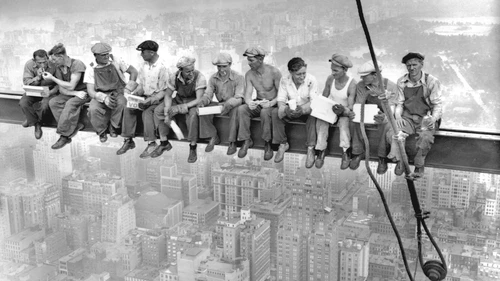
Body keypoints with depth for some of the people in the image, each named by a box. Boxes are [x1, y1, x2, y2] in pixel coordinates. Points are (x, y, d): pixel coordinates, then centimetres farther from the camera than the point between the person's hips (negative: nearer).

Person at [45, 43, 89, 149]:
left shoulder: (77, 64, -17)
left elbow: (71, 86, -21)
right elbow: (62, 90, 0)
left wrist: (52, 78, -16)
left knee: (70, 103, -34)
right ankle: (75, 126, -21)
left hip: (84, 92, -7)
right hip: (70, 94, 7)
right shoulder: (59, 68, 5)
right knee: (53, 102, -17)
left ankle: (64, 136, -28)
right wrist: (75, 93, -20)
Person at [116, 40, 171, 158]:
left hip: (158, 98, -7)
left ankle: (151, 143, -22)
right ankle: (128, 140, -9)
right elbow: (141, 85, 13)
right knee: (128, 108, -15)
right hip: (145, 96, 7)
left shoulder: (163, 67, -16)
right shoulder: (143, 65, 6)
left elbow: (164, 91, -16)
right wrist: (134, 94, -8)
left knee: (147, 112, -32)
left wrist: (149, 101, -26)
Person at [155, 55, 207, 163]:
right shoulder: (174, 77, -14)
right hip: (179, 99, 5)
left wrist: (179, 108, -36)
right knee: (158, 111, -15)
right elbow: (168, 95, -6)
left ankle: (193, 148, -25)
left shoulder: (199, 77, -25)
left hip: (193, 102, -4)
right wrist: (166, 113, -21)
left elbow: (199, 100, -28)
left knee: (193, 114, -38)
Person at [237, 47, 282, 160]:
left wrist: (271, 103, -33)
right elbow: (247, 94, -8)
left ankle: (267, 144, -21)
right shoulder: (249, 74, -2)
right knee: (241, 109, -25)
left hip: (273, 104, -4)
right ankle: (246, 140, -15)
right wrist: (249, 102, -33)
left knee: (265, 112, -38)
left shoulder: (274, 72, -15)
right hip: (258, 103, 4)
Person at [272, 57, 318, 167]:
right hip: (290, 110, 2)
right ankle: (283, 144, -11)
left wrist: (302, 109, -43)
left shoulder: (311, 80, -17)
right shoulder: (284, 80, -11)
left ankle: (310, 149, -29)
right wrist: (286, 109, -39)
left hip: (306, 110, -2)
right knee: (275, 112, -26)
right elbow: (281, 100, -14)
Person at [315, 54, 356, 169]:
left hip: (344, 112, -3)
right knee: (321, 121, -27)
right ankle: (322, 150, -18)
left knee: (344, 122, -35)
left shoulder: (352, 84, -19)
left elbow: (350, 107, -21)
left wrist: (343, 111, -42)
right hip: (329, 108, 3)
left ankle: (345, 153, -26)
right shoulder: (330, 78, -7)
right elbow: (324, 97, 3)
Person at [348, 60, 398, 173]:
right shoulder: (361, 86, -7)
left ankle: (382, 158, -19)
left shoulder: (390, 86, -17)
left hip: (384, 117, -3)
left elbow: (391, 109, -26)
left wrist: (384, 118, -49)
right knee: (353, 122, -27)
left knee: (385, 126, -37)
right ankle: (358, 153, -11)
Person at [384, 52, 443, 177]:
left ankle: (419, 165, -8)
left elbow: (437, 104, -4)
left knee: (426, 137, -35)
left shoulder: (432, 81, -5)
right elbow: (400, 103, 10)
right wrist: (398, 116, -11)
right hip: (407, 117, 3)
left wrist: (433, 118, -23)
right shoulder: (402, 82, 5)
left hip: (426, 118, -3)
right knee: (392, 133, -28)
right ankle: (400, 161, -4)